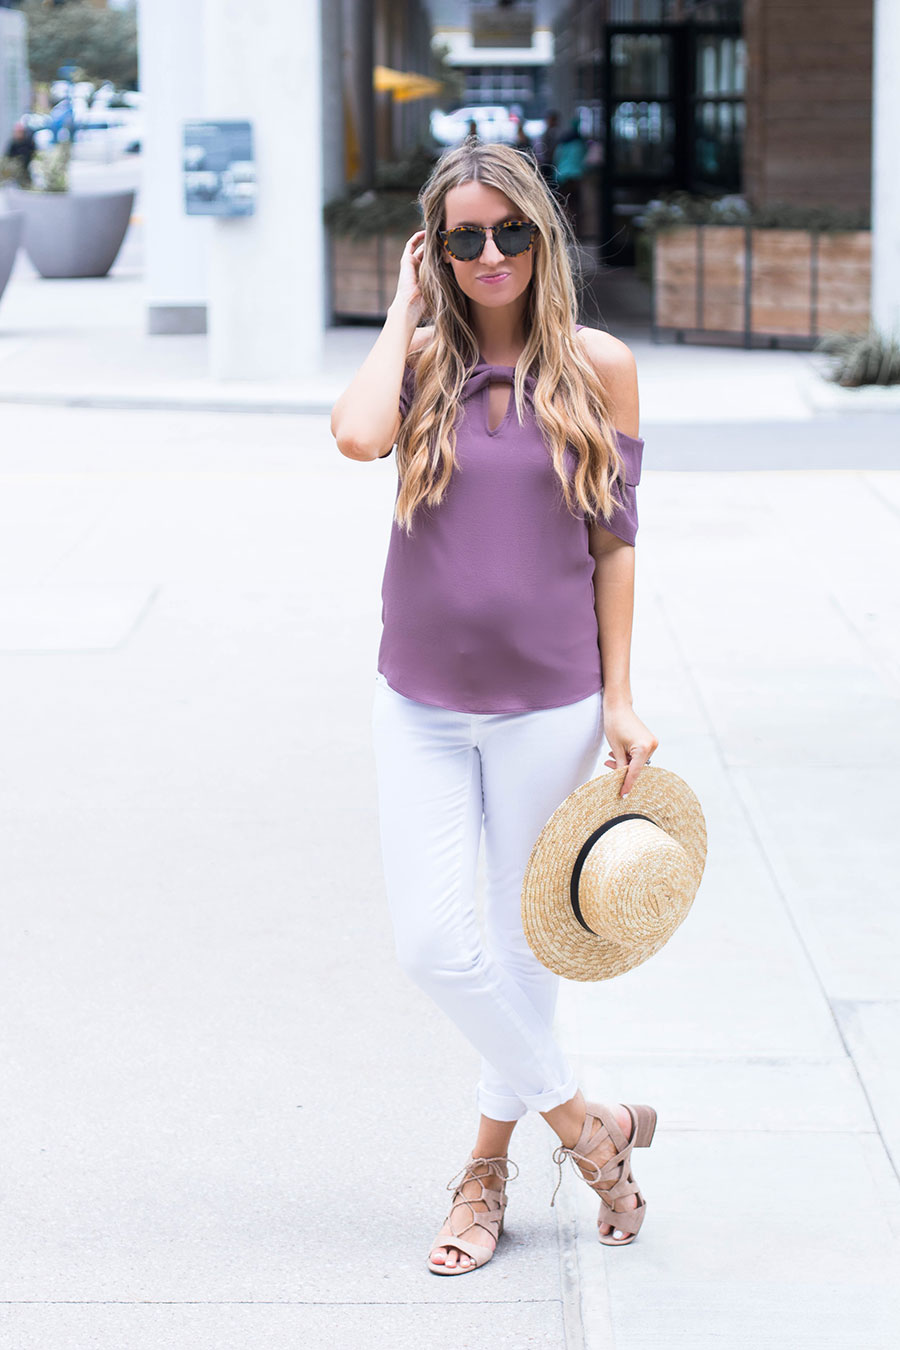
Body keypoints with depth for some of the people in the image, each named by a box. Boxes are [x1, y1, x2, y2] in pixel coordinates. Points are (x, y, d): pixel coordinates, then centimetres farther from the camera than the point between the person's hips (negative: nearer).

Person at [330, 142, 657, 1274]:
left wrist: (619, 699, -2)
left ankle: (487, 1168, 28)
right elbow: (357, 435, -24)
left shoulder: (598, 367, -3)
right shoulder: (424, 360, -1)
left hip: (549, 705, -1)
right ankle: (583, 1122, 18)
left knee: (524, 945, 10)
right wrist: (407, 307, -11)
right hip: (422, 705, 1)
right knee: (432, 944, -3)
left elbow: (614, 540, 1)